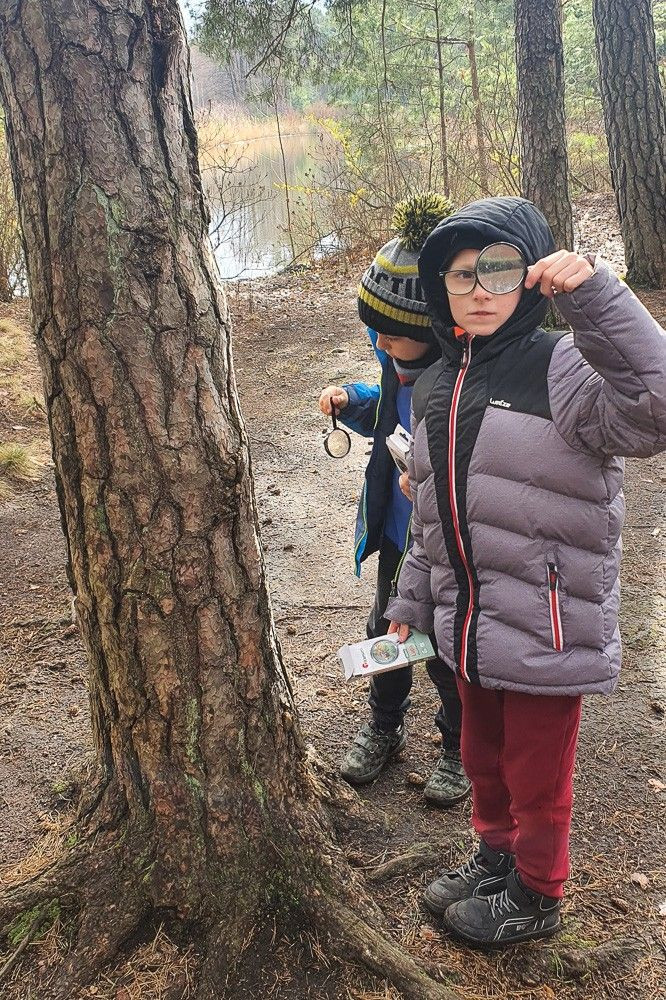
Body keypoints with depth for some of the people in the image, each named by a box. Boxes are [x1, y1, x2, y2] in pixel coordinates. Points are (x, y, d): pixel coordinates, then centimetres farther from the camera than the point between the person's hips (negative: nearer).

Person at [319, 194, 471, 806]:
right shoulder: (400, 359, -8)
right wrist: (351, 401, -5)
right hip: (397, 531, 7)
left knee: (447, 652, 13)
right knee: (387, 632, 23)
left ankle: (460, 749, 41)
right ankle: (384, 729, 49)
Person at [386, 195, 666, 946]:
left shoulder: (564, 370, -15)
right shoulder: (434, 389, 7)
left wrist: (594, 295, -40)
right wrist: (410, 602, 19)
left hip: (548, 628, -6)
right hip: (469, 625, 6)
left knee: (537, 773, 14)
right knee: (484, 758, 25)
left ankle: (535, 896, 38)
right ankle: (496, 855, 50)